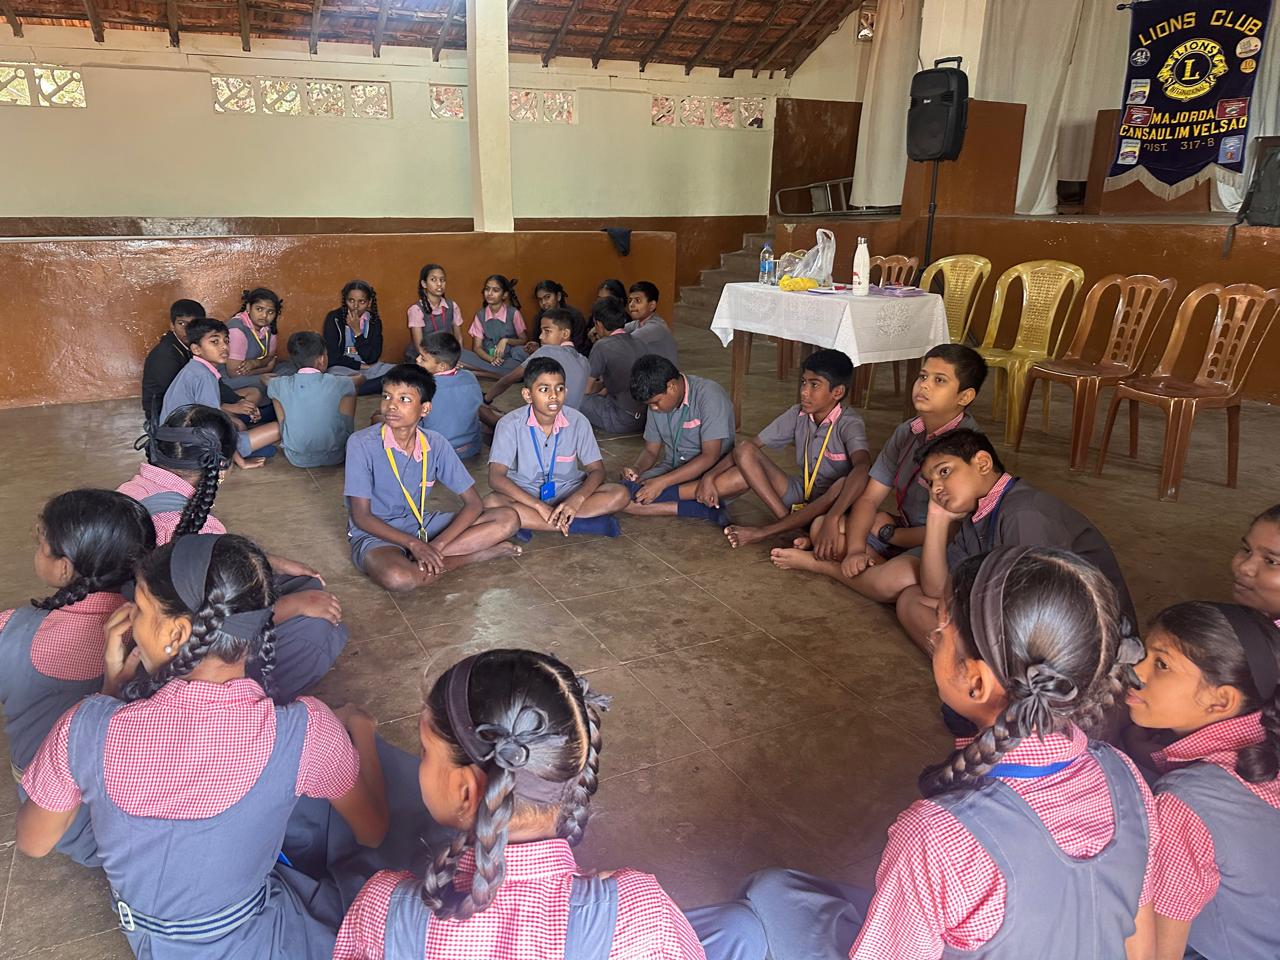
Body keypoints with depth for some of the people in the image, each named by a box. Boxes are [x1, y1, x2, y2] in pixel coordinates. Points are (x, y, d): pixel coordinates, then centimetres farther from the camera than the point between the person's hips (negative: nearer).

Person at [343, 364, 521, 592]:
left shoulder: (435, 444, -6)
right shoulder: (361, 444, -16)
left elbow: (474, 504, -6)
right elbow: (361, 516, -14)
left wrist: (437, 545, -21)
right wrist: (414, 544, -24)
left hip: (421, 524, 5)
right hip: (375, 532, -5)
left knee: (509, 519, -12)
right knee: (396, 577, -41)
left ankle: (426, 560, -19)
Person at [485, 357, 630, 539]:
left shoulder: (577, 422, -9)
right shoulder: (510, 424, -15)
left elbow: (597, 470, -7)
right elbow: (496, 477, -21)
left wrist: (576, 499, -28)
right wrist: (539, 506, -31)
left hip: (567, 492, 2)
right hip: (526, 496, -2)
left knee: (620, 494, -21)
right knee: (492, 503, -34)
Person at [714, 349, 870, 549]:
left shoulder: (849, 424, -20)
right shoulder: (798, 415, -4)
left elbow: (862, 467, -40)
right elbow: (749, 446, -1)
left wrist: (832, 517, -55)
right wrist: (710, 476, -14)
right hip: (801, 495, 5)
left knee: (845, 484, -40)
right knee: (745, 452, -11)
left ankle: (764, 532, -31)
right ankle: (787, 521, -20)